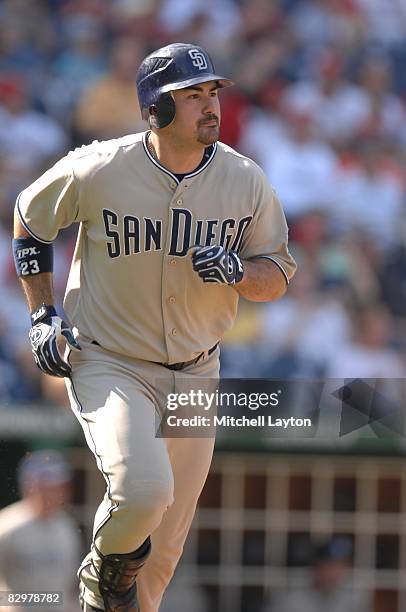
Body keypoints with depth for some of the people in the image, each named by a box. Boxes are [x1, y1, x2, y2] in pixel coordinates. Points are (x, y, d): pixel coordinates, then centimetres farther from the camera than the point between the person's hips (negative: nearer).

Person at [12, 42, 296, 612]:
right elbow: (29, 219, 4)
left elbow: (278, 275, 3)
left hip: (194, 374, 4)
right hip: (107, 365, -4)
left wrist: (238, 271, -20)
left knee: (164, 550, 10)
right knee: (142, 490, -27)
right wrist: (43, 314, -1)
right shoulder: (98, 170, -15)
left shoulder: (247, 181, -7)